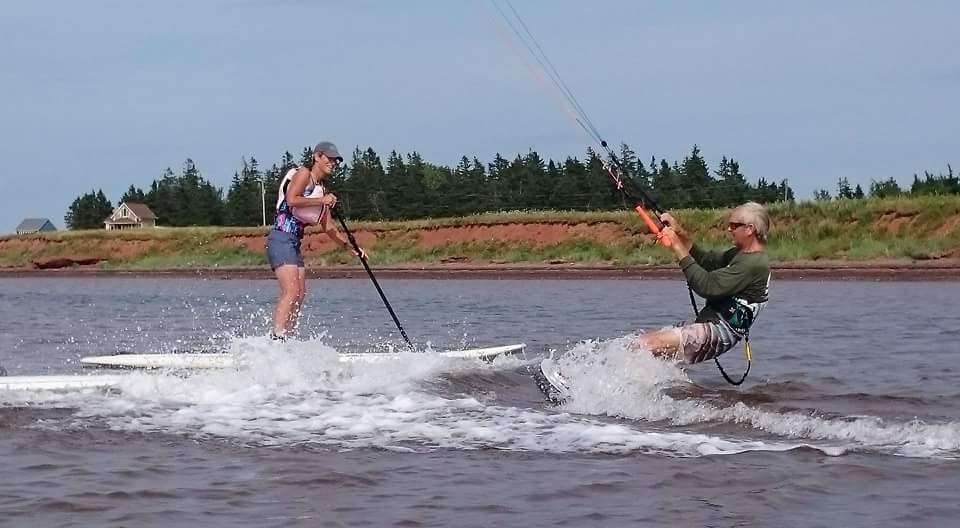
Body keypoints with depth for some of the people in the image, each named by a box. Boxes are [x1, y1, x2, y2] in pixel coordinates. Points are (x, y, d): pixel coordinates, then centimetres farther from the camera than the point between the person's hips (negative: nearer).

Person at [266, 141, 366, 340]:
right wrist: (321, 201, -18)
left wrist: (350, 246, 13)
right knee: (291, 292, -19)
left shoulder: (322, 191, 21)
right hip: (281, 239, -10)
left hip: (295, 243, 10)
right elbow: (291, 200, -20)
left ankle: (284, 337, 7)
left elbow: (328, 228, 23)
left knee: (300, 295, 5)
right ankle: (277, 337, -26)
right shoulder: (303, 174, -3)